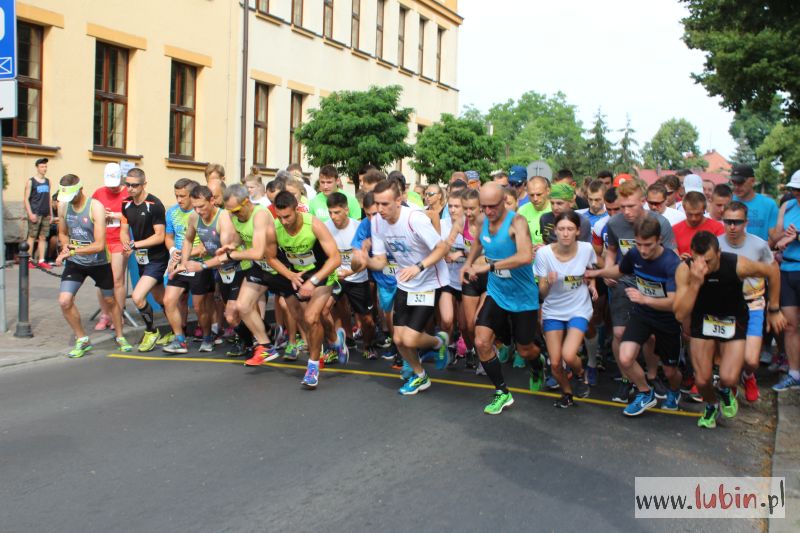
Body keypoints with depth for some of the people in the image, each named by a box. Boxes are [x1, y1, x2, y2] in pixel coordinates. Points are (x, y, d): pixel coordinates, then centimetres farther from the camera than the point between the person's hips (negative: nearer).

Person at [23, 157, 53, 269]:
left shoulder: (48, 181, 15)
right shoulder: (31, 181, -1)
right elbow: (26, 199, -5)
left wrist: (51, 213, 15)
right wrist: (30, 213, -13)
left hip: (46, 214, 5)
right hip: (35, 214, -5)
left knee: (43, 238, 5)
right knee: (32, 237, -4)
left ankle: (41, 261, 7)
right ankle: (29, 260, -1)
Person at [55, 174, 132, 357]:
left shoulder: (95, 207, -21)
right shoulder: (63, 206, -5)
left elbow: (99, 245, -26)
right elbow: (63, 233, 11)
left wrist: (72, 251, -30)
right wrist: (65, 246, -11)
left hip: (98, 262, -3)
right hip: (75, 262, 3)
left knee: (111, 300, 13)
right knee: (64, 301, -13)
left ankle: (120, 337, 36)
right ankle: (82, 340, 7)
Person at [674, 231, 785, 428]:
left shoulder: (737, 265, -29)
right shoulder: (685, 270, -27)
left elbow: (772, 272, -7)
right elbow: (680, 315, -32)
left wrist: (774, 310, 1)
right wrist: (695, 283, -44)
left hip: (733, 321, 0)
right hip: (702, 319, 1)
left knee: (729, 379, -15)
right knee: (702, 380, -3)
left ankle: (725, 391, 24)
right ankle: (711, 405, 33)